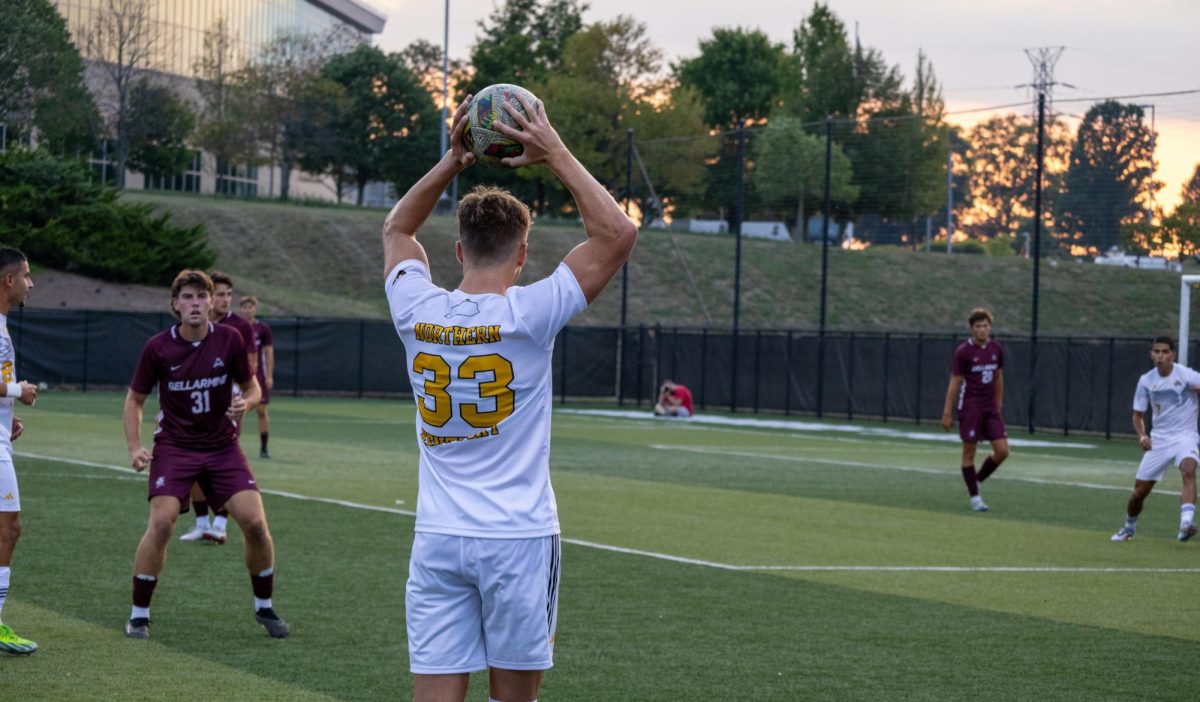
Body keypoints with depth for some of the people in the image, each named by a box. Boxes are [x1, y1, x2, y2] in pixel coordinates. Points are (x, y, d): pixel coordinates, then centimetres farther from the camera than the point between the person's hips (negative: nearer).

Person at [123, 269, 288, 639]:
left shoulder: (230, 340, -5)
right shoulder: (158, 348, -8)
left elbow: (251, 387, 7)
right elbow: (135, 399, 4)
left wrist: (245, 402, -17)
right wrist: (135, 448, -9)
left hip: (222, 446, 2)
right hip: (174, 447, -1)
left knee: (255, 522, -11)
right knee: (161, 522, -19)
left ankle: (264, 607, 12)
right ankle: (138, 614, -4)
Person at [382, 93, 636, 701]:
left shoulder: (418, 313, 0)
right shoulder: (528, 314, -11)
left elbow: (396, 229, 22)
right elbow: (617, 233, -7)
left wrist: (452, 160, 16)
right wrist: (556, 155, -3)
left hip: (437, 540, 3)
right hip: (518, 538, -3)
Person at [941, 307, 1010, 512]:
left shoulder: (996, 349, 5)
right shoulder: (963, 351, -9)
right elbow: (954, 383, -7)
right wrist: (947, 413, -9)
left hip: (991, 408, 5)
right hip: (970, 408, -5)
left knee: (1002, 451, -2)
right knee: (969, 453, -1)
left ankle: (977, 481, 20)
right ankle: (974, 497, 8)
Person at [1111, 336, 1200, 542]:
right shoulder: (1146, 381, 1)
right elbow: (1138, 415, 10)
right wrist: (1142, 436, -9)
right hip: (1158, 439, 4)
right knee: (1140, 490, 5)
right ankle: (1129, 527, 35)